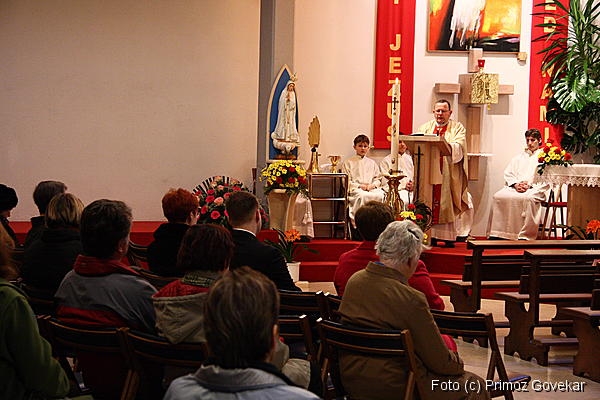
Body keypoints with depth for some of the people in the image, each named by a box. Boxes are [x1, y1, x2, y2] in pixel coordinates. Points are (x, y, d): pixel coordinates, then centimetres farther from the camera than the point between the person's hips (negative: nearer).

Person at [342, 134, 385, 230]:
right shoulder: (348, 163, 12)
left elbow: (377, 179, 19)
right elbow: (346, 181, 4)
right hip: (355, 189, -3)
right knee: (362, 196, -39)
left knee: (379, 195, -33)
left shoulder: (372, 163, 24)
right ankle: (356, 223, -38)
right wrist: (360, 186, -10)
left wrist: (372, 185, -4)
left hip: (371, 189, 3)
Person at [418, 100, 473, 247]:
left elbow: (459, 148, -9)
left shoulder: (457, 128, 9)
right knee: (429, 201, -5)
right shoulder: (425, 127, 17)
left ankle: (449, 237, -7)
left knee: (447, 204, -7)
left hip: (449, 175, -2)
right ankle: (431, 236, -3)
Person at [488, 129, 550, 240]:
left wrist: (530, 185, -13)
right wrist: (515, 184, -3)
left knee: (527, 198, -40)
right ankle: (497, 233, -26)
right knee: (499, 196, -26)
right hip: (514, 188, 5)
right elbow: (508, 173, 18)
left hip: (535, 189, -5)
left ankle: (525, 235, -37)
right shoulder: (519, 156, 28)